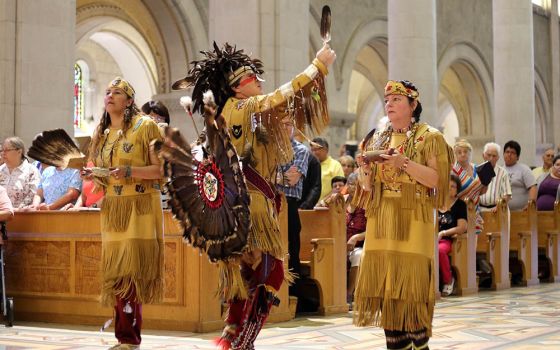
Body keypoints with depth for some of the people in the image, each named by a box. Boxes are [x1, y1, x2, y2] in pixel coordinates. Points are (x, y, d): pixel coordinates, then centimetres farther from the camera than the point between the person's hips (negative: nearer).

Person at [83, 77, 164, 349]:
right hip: (112, 209, 6)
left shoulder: (145, 126, -3)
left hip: (140, 207, -6)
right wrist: (91, 176, -1)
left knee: (129, 271, -11)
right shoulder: (100, 133, 15)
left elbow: (162, 168, -7)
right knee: (117, 272, 3)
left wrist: (130, 172, -21)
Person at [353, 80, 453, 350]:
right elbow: (367, 186, 16)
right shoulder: (376, 139, 15)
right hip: (381, 223, 5)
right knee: (384, 284, 2)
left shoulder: (429, 138, 0)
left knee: (410, 283, -10)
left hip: (413, 223, -5)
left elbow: (437, 179, -9)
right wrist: (366, 170, -5)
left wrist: (405, 163, -19)